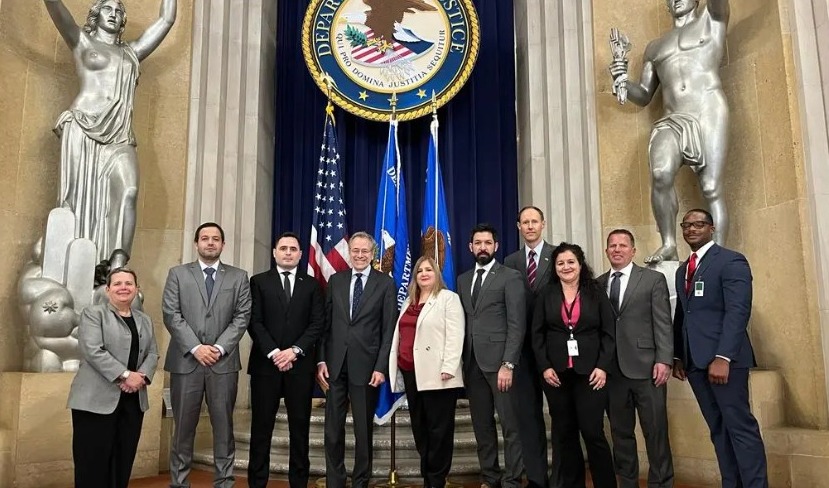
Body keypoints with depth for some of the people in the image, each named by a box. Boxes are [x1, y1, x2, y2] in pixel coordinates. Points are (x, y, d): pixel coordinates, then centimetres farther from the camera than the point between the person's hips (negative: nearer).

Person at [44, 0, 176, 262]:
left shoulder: (132, 51, 29)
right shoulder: (81, 42, 19)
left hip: (119, 137, 2)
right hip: (83, 128, -2)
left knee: (128, 193, -20)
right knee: (78, 196, -8)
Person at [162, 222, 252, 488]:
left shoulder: (238, 277, 9)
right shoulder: (177, 274, 8)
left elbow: (242, 317, 2)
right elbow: (171, 315, -1)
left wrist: (220, 347, -10)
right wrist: (195, 348, -11)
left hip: (224, 362, 0)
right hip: (186, 361, 0)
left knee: (224, 426, 5)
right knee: (183, 427, 6)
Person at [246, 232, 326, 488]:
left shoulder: (312, 284, 10)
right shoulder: (259, 281, 7)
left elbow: (318, 324, 1)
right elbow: (254, 322, -1)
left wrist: (294, 351, -11)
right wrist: (273, 352, -12)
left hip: (300, 364, 1)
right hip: (265, 363, -1)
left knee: (300, 427, 5)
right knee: (261, 426, 3)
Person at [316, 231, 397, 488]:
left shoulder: (385, 283, 0)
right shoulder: (335, 280, 9)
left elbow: (389, 330, -3)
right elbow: (325, 323, 7)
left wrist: (381, 367, -10)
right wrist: (321, 360, -1)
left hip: (366, 365, -2)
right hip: (335, 364, 3)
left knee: (363, 429, 9)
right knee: (333, 428, 8)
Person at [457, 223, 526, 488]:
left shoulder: (510, 277, -1)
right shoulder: (463, 280, 15)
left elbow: (517, 324, -8)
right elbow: (463, 322, 12)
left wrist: (508, 364, -16)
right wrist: (462, 360, 3)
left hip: (498, 360, -5)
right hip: (472, 362, 5)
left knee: (510, 425, 0)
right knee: (482, 425, 11)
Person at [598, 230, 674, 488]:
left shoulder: (654, 279, 3)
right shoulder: (598, 284, 11)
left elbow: (663, 323, -2)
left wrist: (664, 360, -11)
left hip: (645, 367, -3)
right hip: (611, 370, 3)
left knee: (655, 431, 2)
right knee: (620, 432, 11)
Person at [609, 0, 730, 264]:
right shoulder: (654, 47, 28)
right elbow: (644, 96, 25)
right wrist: (624, 83, 4)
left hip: (708, 113, -2)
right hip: (671, 121, 2)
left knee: (712, 189, -10)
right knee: (660, 173, -26)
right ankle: (669, 245, -16)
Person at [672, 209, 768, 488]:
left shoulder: (731, 261, -4)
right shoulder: (682, 270, 19)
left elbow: (738, 311, -14)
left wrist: (723, 357, -22)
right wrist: (678, 357, 10)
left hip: (724, 359, -7)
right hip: (695, 360, 7)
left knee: (740, 426, -4)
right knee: (718, 429, 10)